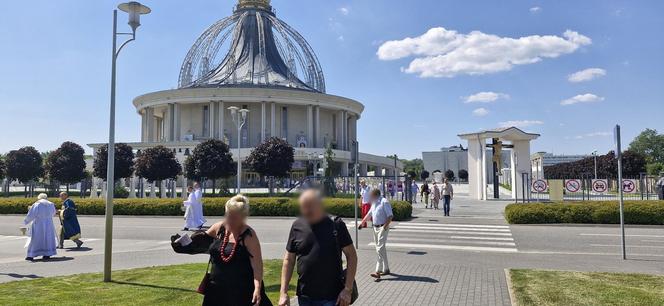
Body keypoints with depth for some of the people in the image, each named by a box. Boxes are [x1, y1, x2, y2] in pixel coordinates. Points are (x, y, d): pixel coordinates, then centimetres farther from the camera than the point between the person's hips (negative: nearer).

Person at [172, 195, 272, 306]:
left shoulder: (249, 236, -17)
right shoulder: (219, 228, 1)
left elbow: (257, 264, -20)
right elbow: (202, 239, 23)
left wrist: (257, 289, -29)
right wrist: (183, 242, 15)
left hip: (242, 292, -6)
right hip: (217, 289, 6)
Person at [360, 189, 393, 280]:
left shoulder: (384, 202, -13)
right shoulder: (374, 203, 14)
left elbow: (390, 216, -17)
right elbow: (369, 214, 24)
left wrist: (385, 226, -22)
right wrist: (362, 222, 20)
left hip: (382, 228, -9)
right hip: (375, 228, 9)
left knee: (380, 249, -13)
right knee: (381, 249, 14)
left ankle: (378, 272, -17)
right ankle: (386, 269, 24)